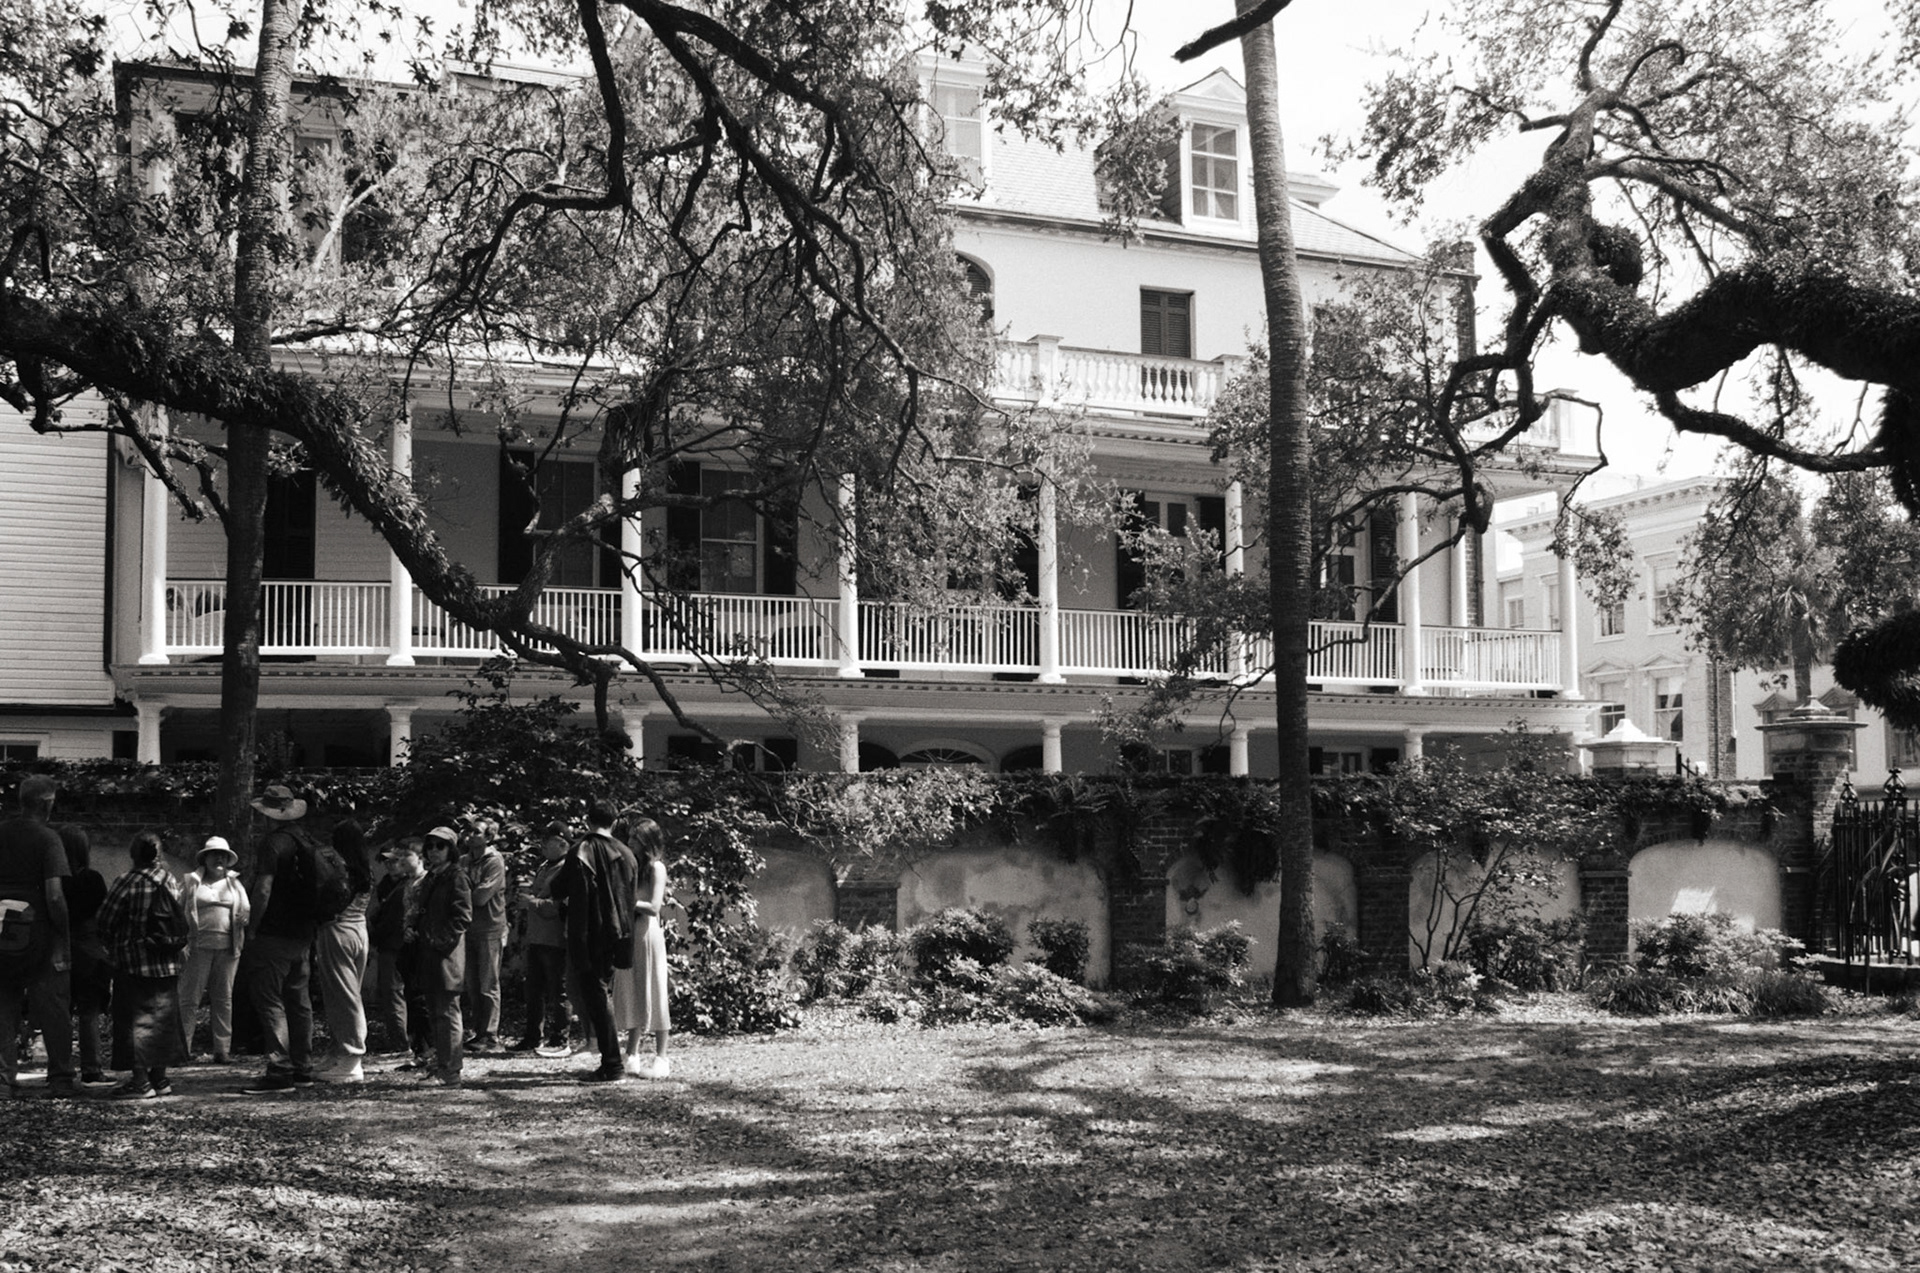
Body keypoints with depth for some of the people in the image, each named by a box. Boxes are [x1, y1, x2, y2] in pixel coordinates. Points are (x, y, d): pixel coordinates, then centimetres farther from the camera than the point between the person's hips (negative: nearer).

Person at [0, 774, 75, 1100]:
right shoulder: (47, 838, -11)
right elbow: (55, 895, -17)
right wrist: (64, 938, -9)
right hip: (36, 930, -4)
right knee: (53, 1008, 5)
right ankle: (60, 1079, 8)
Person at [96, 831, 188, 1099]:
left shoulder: (127, 883, -14)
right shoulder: (170, 881, 4)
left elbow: (105, 922, -8)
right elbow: (183, 922, 8)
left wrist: (114, 946, 9)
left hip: (135, 964, -6)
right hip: (168, 963, 6)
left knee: (136, 1019, -2)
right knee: (161, 1017, 13)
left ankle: (140, 1081, -5)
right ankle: (159, 1078, 18)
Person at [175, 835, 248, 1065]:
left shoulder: (234, 883, 17)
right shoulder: (191, 882, 8)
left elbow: (247, 911, 17)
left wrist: (245, 918, -5)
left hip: (228, 947, 3)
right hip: (198, 946, -3)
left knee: (224, 999, 5)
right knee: (189, 998, -4)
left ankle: (222, 1049, 8)